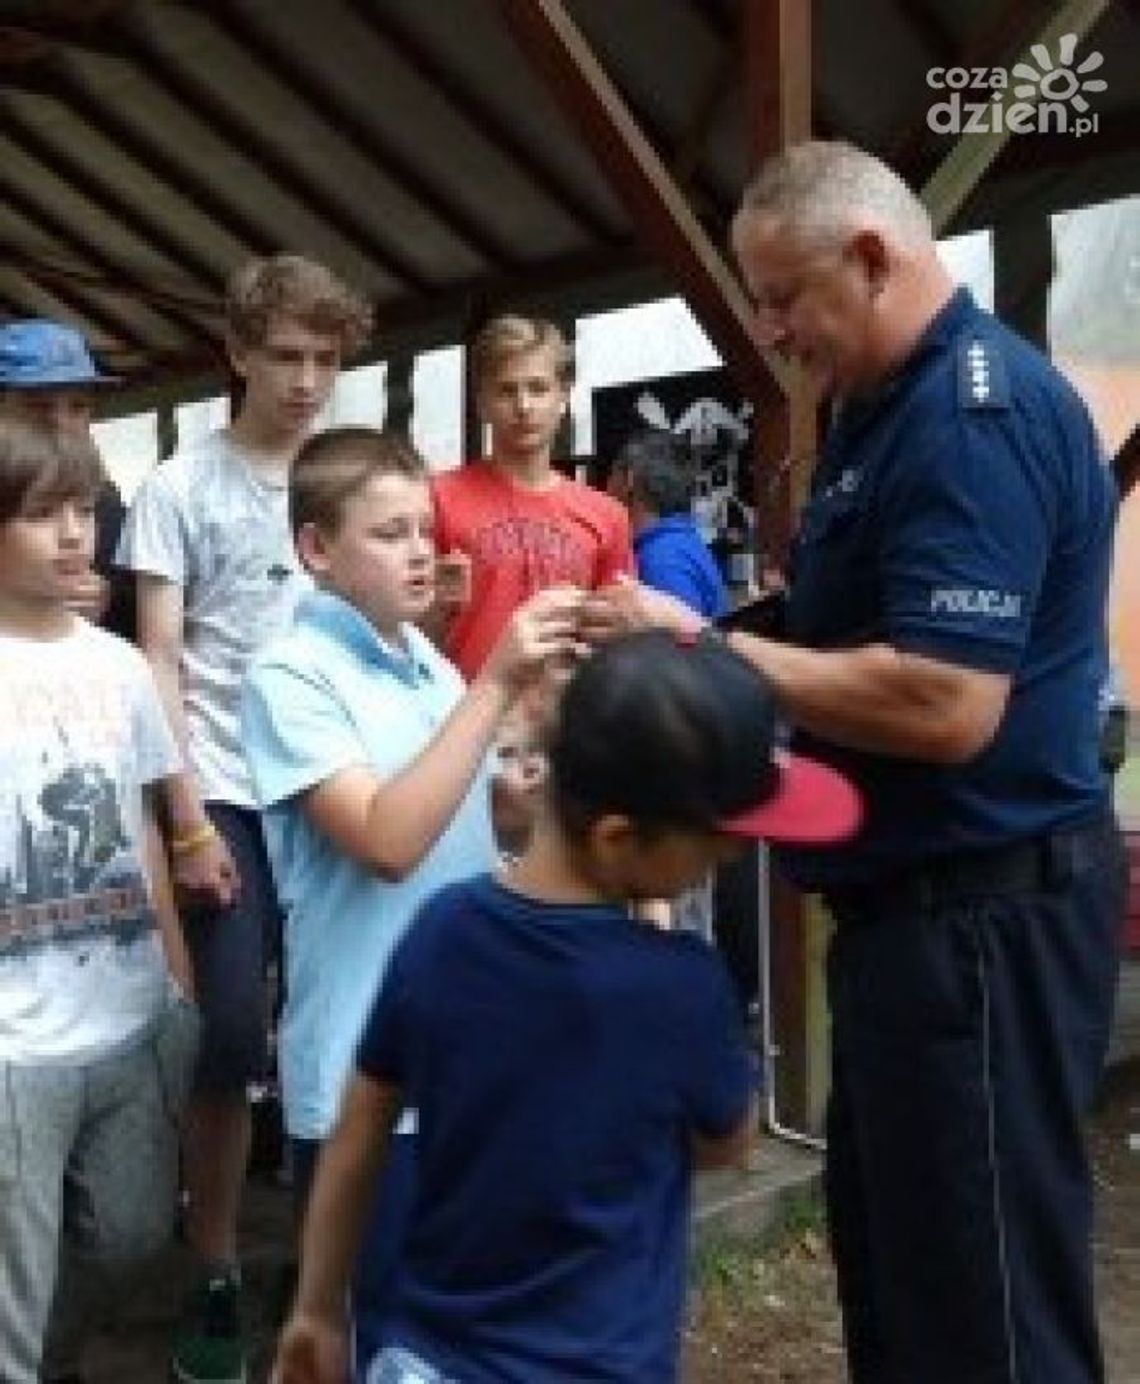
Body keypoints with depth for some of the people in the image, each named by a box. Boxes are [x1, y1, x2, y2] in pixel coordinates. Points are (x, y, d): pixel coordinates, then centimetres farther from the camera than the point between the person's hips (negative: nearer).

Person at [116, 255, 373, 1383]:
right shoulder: (180, 488, 0)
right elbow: (159, 666, -3)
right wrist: (186, 820, -9)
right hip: (230, 802, -3)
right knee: (228, 1046, -1)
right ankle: (214, 1274, 16)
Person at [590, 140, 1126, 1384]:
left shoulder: (978, 412, -20)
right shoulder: (888, 406, 13)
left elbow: (943, 704, -29)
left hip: (982, 914, -11)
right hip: (915, 897, 11)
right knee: (886, 1242, 23)